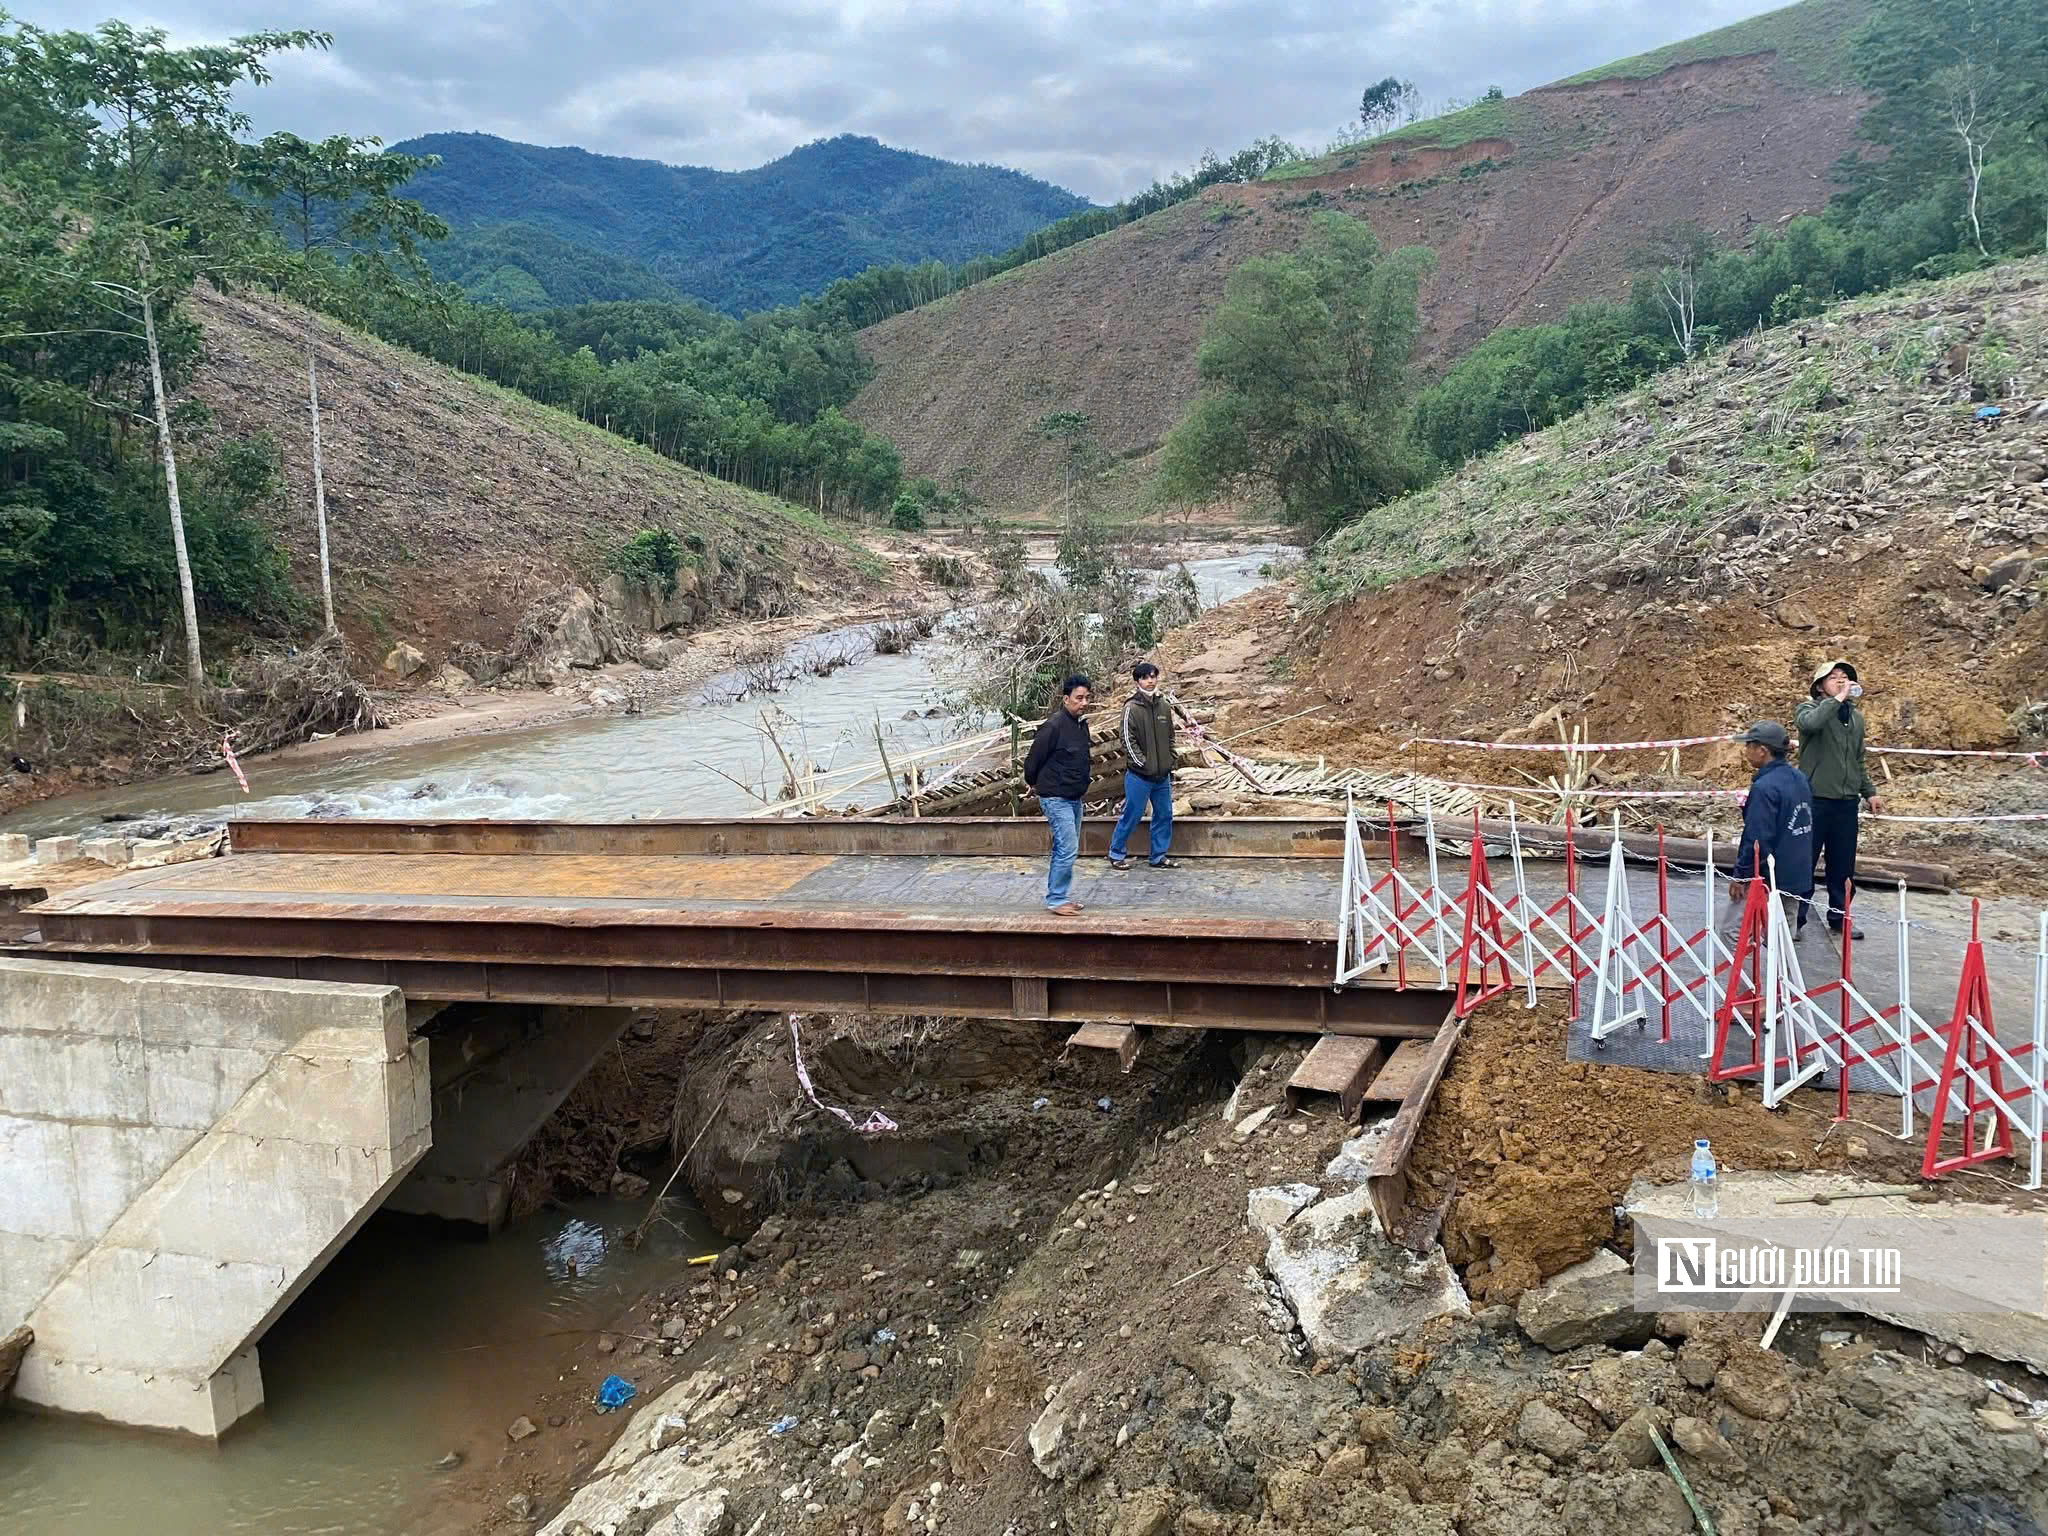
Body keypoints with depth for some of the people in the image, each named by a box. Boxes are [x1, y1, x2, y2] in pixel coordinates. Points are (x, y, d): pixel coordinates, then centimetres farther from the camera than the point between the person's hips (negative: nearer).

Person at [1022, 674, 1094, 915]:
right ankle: (1056, 900, -2)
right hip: (1056, 799, -9)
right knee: (1067, 849, -10)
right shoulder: (1054, 725, -20)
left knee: (1065, 850, 14)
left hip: (1074, 798, 9)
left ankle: (1061, 895, 24)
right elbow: (1033, 759, -13)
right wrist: (1035, 782, 3)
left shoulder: (1081, 724, 7)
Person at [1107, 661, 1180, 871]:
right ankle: (1116, 854, 15)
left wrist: (1170, 762, 8)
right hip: (1139, 775, -6)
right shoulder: (1132, 708, -10)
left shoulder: (1164, 705, 7)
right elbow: (1129, 742, -13)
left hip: (1163, 775, 6)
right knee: (1131, 816, 1)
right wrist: (1144, 764, -14)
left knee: (1164, 815, 10)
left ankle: (1159, 856, 21)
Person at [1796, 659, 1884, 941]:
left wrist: (1869, 791, 20)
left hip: (1846, 801, 6)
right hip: (1815, 798, -6)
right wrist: (1837, 699, -25)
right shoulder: (1810, 709, -3)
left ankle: (1839, 916, 22)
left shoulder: (1855, 718, 16)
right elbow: (1810, 723, -29)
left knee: (1844, 864, 10)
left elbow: (1858, 761, 24)